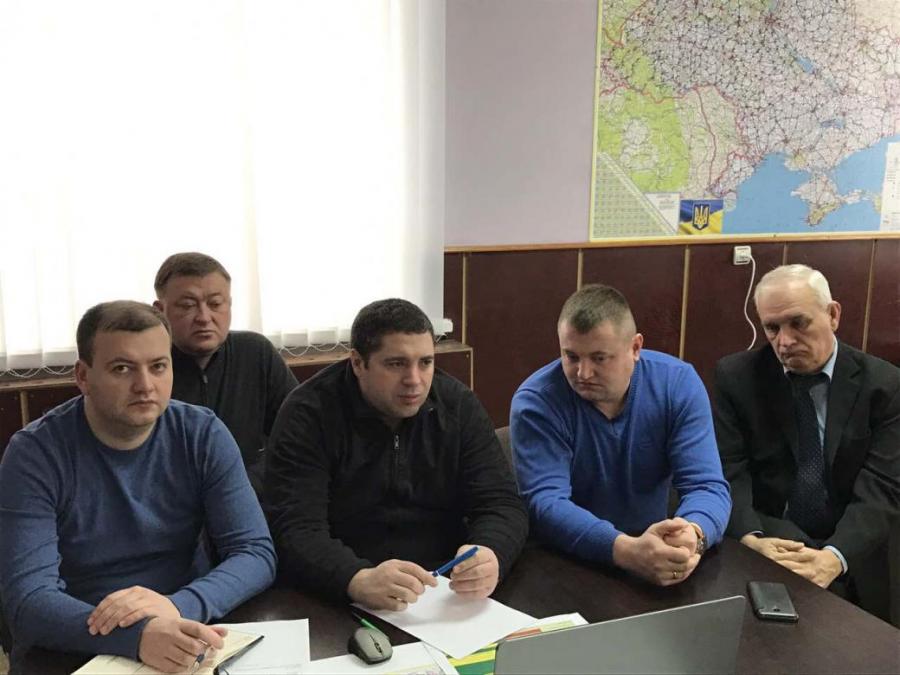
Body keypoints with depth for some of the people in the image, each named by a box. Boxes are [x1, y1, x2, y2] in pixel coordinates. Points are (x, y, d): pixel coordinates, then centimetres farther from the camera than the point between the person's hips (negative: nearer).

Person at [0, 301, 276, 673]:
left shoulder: (204, 435, -5)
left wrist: (180, 606, -27)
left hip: (184, 642, 1)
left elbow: (257, 552, -8)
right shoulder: (35, 453, -11)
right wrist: (136, 636, -35)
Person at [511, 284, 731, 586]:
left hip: (653, 547, 2)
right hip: (563, 561, -2)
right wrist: (626, 550, -38)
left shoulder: (678, 383, -7)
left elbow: (707, 486, -11)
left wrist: (693, 535, -33)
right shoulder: (536, 401, -14)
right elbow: (545, 502, -23)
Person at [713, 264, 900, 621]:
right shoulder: (736, 376, 0)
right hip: (761, 546, 0)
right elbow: (728, 471, -5)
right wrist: (750, 539, -24)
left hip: (849, 564, 1)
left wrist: (835, 557, -27)